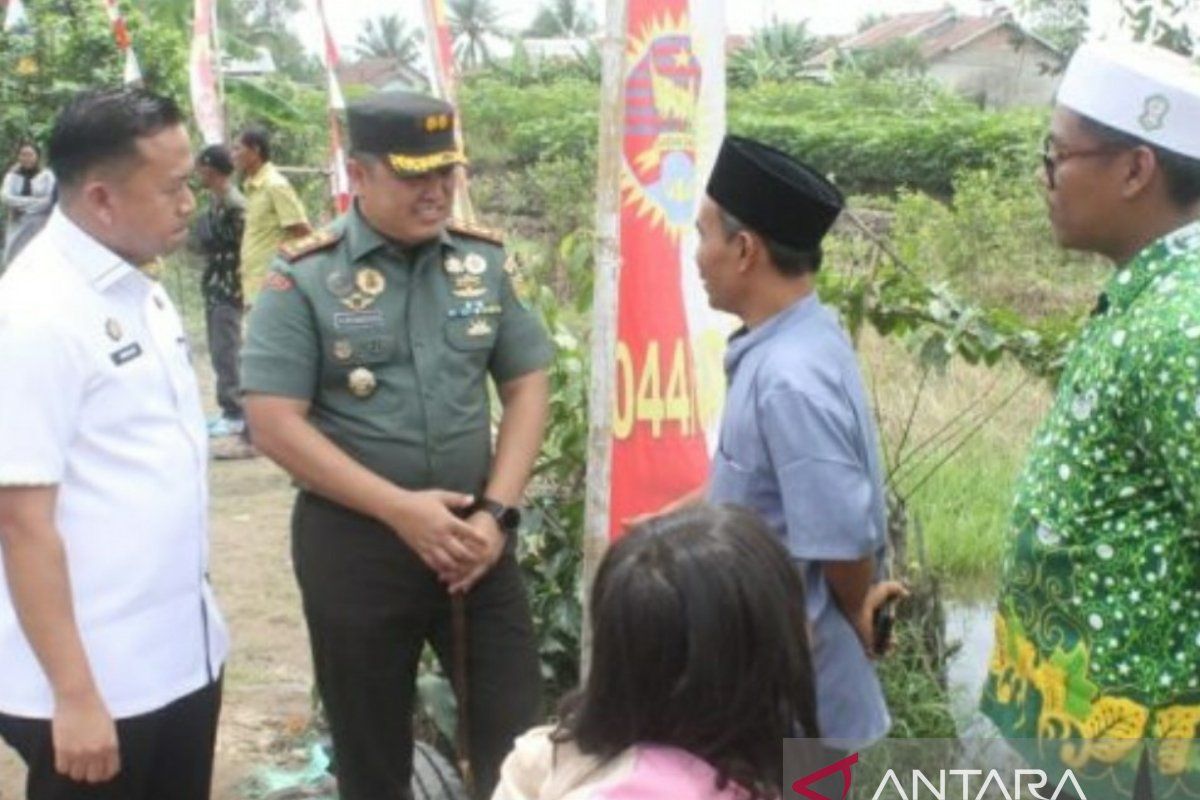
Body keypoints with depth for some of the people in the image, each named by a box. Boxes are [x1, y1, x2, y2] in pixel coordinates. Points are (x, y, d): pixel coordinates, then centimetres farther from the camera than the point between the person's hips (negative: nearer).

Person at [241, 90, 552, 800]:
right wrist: (400, 509, -16)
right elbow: (275, 423, -12)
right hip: (354, 540, -2)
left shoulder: (485, 260, 3)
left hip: (473, 531, 3)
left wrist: (495, 512, -6)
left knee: (520, 733, 9)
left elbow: (528, 386, 6)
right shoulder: (304, 277, -8)